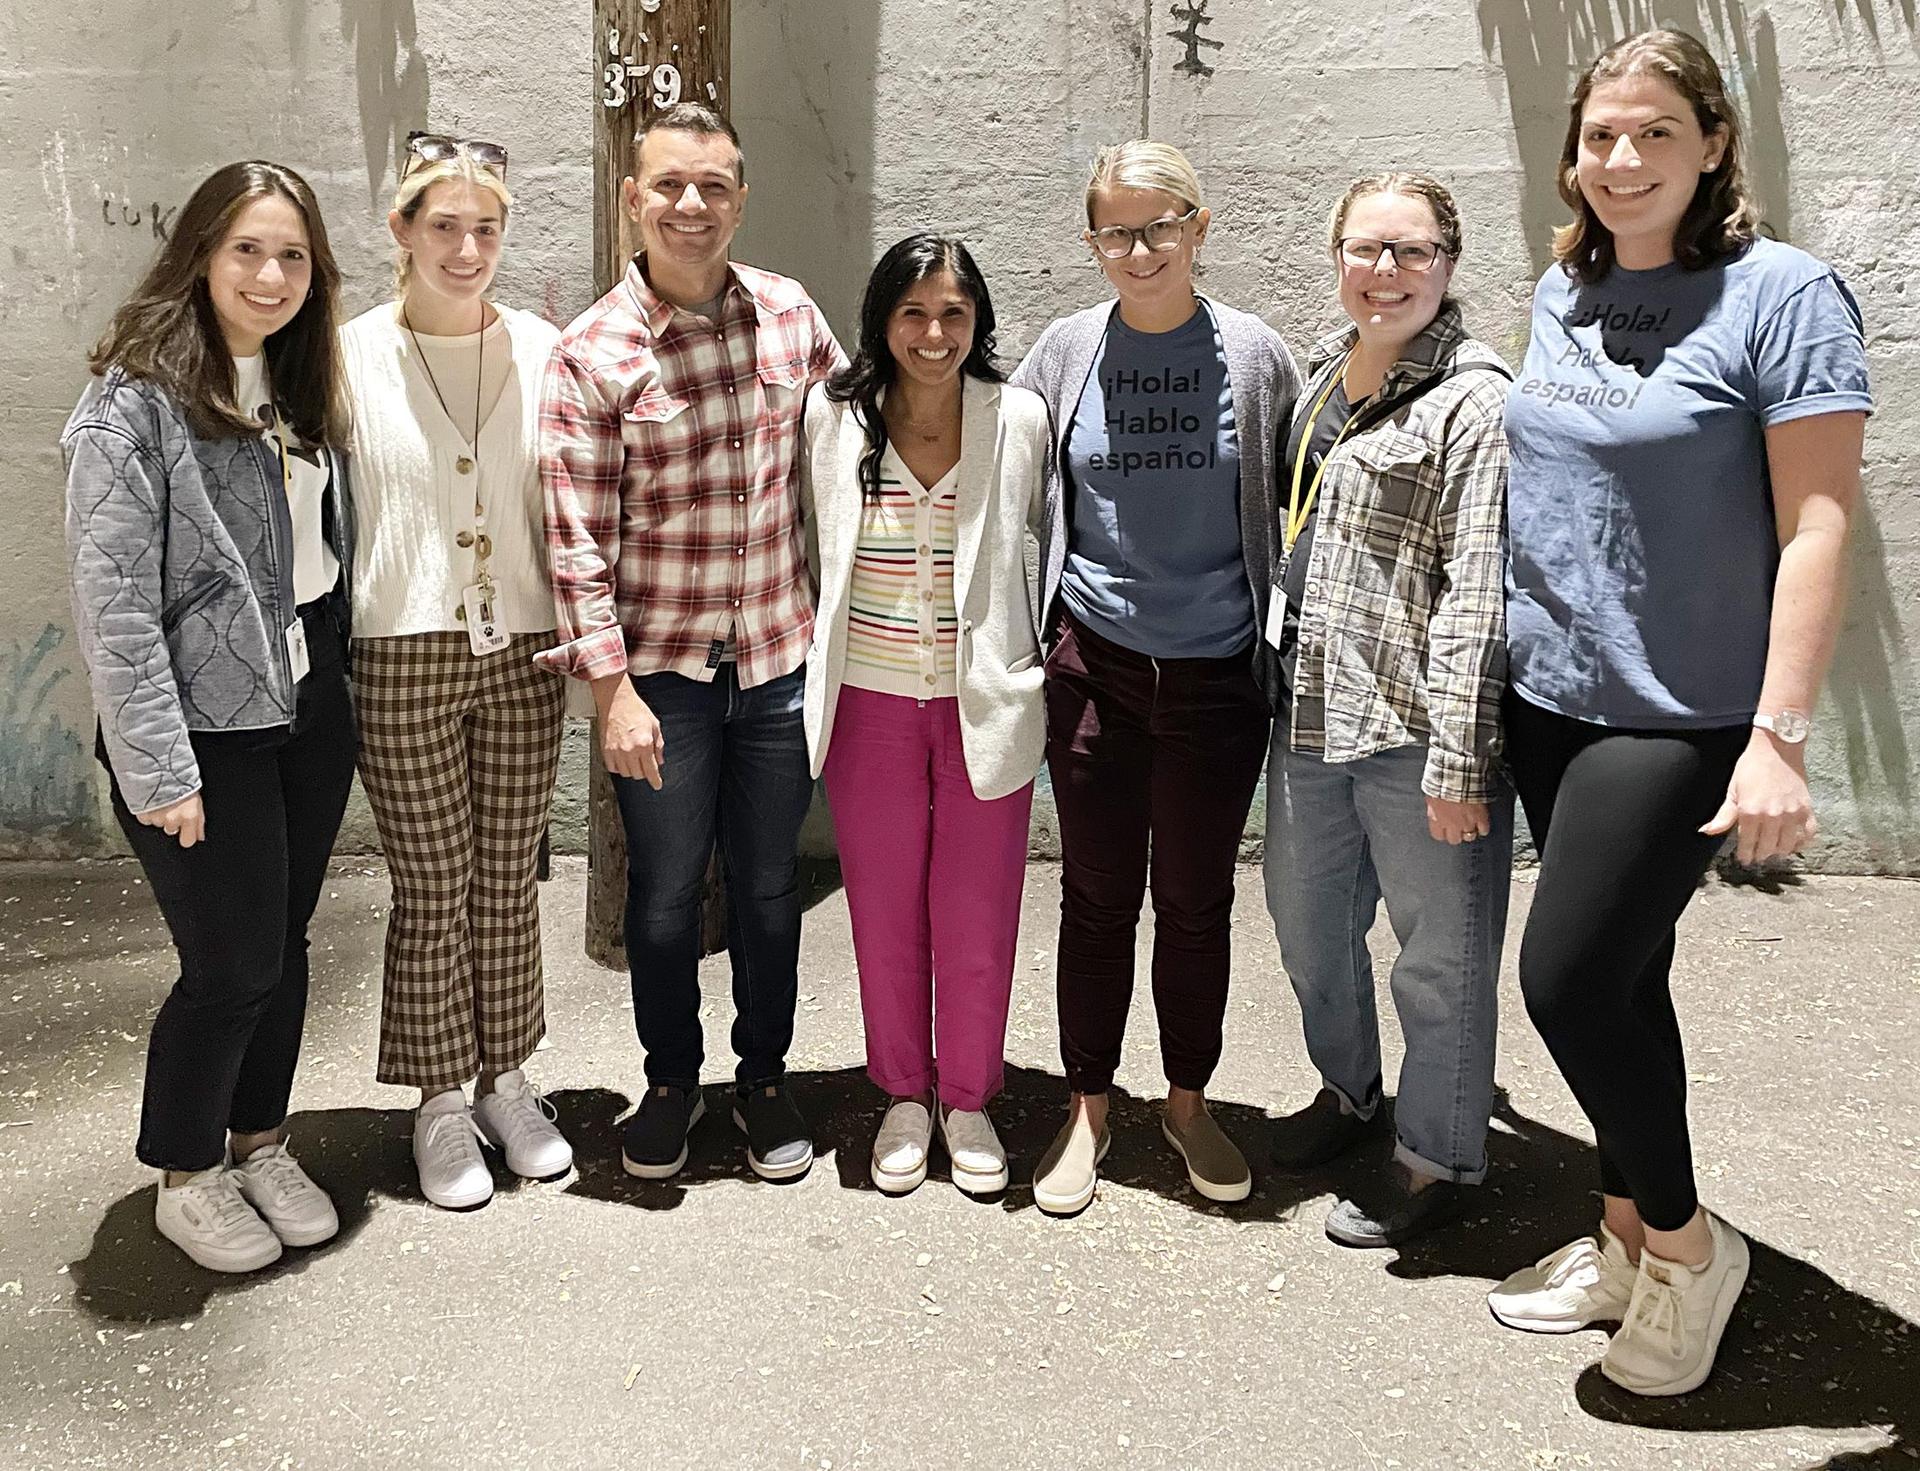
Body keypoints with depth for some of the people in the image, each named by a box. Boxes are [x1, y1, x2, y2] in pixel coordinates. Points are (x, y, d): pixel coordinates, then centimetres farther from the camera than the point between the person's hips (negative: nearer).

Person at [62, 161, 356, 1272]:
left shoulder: (301, 388, 10)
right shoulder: (134, 404, -13)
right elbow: (115, 607, -16)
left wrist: (341, 695, 10)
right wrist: (160, 771, -18)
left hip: (310, 711, 7)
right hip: (208, 729, -7)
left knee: (285, 943, 15)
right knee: (232, 966, 1)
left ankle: (262, 1142, 33)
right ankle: (186, 1178, 23)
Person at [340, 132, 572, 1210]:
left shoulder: (542, 351, 5)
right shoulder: (352, 356, -1)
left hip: (522, 655, 2)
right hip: (402, 661, -2)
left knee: (509, 881, 11)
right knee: (432, 891, 5)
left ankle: (508, 1082, 29)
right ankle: (442, 1106, 22)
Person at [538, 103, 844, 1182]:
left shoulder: (790, 312, 2)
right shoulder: (593, 353, -8)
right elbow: (578, 537, -9)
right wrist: (613, 690, -14)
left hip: (779, 655, 2)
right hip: (661, 667, -2)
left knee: (769, 885, 13)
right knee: (666, 892, 9)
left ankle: (765, 1076, 32)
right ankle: (672, 1081, 31)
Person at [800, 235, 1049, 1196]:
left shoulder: (1019, 419, -2)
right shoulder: (833, 416, -1)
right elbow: (803, 545, 10)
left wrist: (1054, 659, 9)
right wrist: (811, 666, 7)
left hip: (985, 705, 0)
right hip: (869, 703, 1)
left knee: (977, 915, 8)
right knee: (884, 911, 11)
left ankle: (967, 1098, 29)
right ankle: (904, 1097, 31)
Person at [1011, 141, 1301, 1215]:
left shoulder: (1255, 356, -1)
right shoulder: (1067, 352, 2)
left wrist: (1286, 656, 5)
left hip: (1217, 674, 0)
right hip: (1096, 664, 1)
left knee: (1196, 900, 10)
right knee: (1098, 895, 9)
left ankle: (1190, 1103, 30)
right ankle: (1089, 1110, 25)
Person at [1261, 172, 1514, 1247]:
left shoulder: (1474, 400, -12)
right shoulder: (1325, 370, 13)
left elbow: (1479, 594, -18)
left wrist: (1458, 757, -21)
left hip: (1414, 723, -8)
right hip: (1311, 714, 8)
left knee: (1440, 955, 6)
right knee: (1306, 919, 22)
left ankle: (1439, 1158, 25)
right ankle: (1349, 1089, 45)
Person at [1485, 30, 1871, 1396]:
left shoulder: (1782, 292, -11)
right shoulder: (1560, 295, 8)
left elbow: (1817, 523, -15)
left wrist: (1780, 737, -20)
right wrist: (1491, 650, 17)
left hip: (1681, 715, -6)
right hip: (1548, 697, 6)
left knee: (1568, 979, -9)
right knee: (1619, 980, 14)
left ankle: (1686, 1240, 16)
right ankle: (1627, 1241, 30)